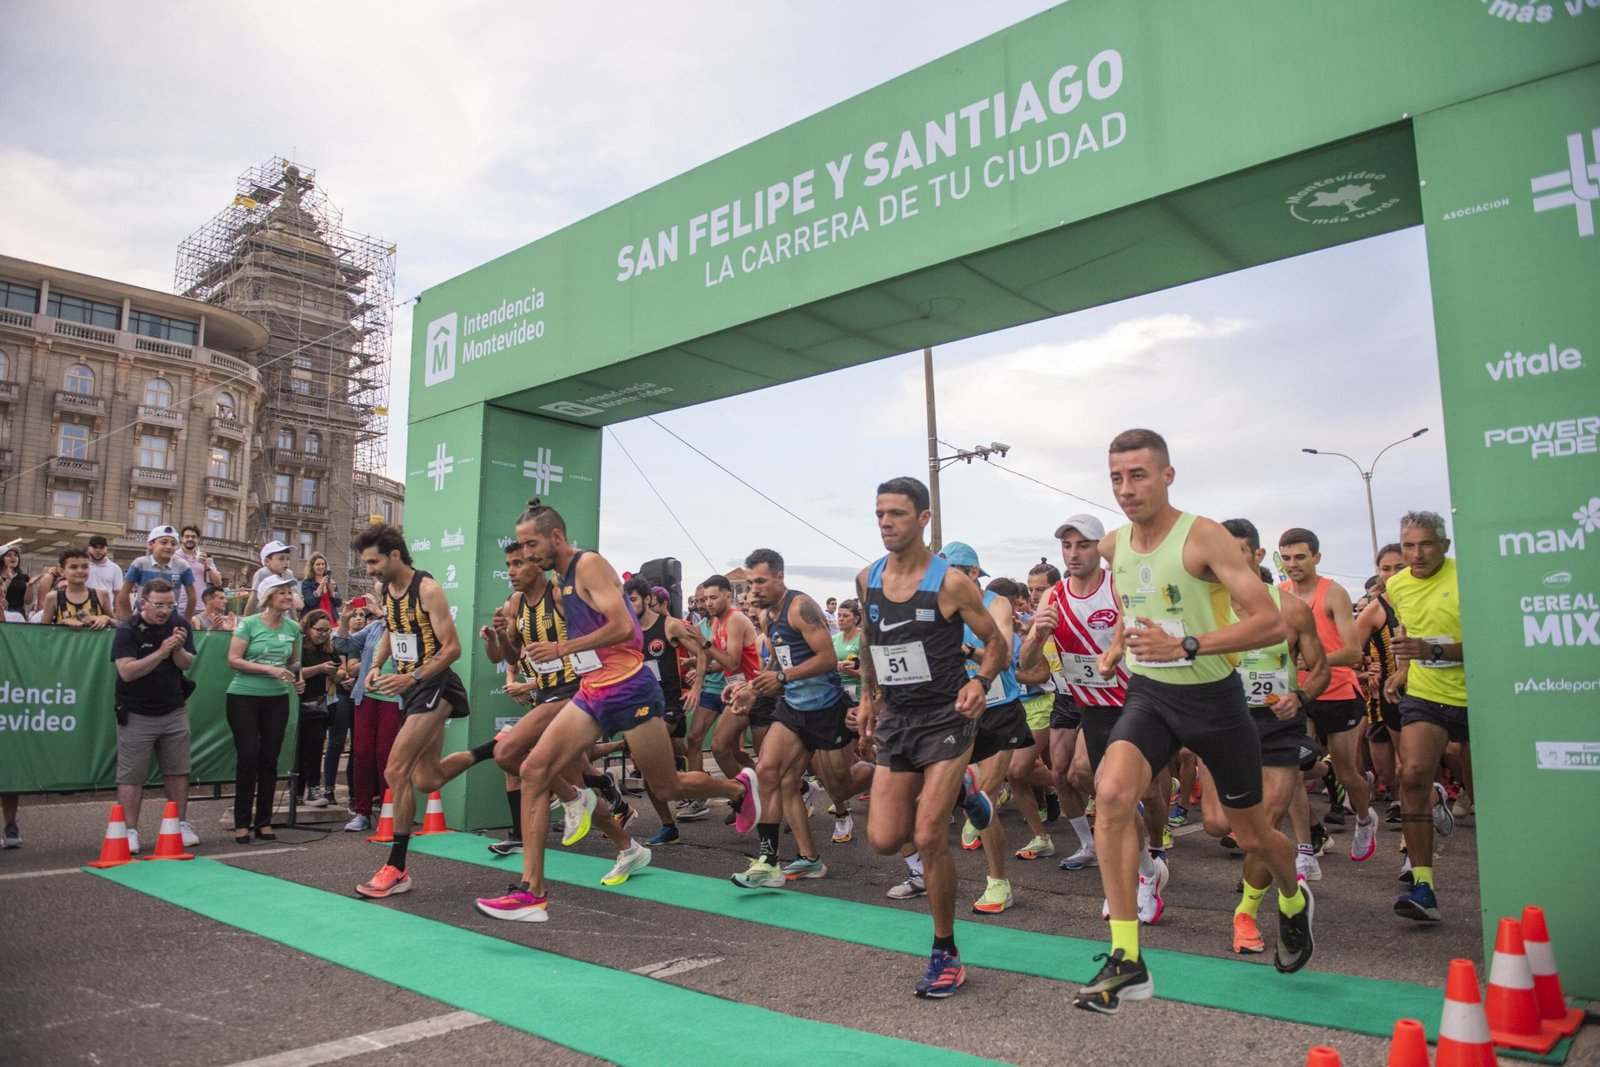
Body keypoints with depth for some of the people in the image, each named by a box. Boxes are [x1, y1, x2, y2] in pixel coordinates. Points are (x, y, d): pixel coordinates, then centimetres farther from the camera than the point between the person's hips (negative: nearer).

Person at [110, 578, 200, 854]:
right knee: (131, 776, 0)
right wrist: (161, 653, -27)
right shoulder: (128, 630, -10)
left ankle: (181, 824, 18)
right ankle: (130, 832, 7)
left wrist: (178, 648, -19)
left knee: (177, 772, 8)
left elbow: (187, 664, 1)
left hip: (174, 712, 4)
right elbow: (127, 671, -19)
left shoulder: (178, 626, 2)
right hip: (136, 715, -4)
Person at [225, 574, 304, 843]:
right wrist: (269, 670, -20)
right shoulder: (248, 624, -7)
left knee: (270, 759, 5)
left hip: (277, 699, 4)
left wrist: (298, 680, -3)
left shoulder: (293, 628, 6)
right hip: (244, 697, -4)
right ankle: (241, 824, 6)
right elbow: (233, 660, -12)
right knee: (248, 757, -4)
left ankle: (264, 822, 14)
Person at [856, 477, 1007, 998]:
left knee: (929, 838, -10)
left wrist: (980, 681, -24)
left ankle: (945, 953, 12)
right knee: (884, 839, 0)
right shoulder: (867, 581, 3)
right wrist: (869, 695, 16)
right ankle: (958, 790, 30)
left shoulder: (951, 582, -12)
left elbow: (997, 644, -5)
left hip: (945, 716, -5)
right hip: (894, 719, 5)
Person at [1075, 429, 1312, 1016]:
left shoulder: (1204, 536, -16)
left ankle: (1294, 901, 52)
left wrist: (1186, 646, -29)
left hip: (1213, 698, -3)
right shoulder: (1114, 546, 2)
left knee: (1251, 833, 14)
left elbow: (1271, 623, -22)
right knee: (1111, 792, -26)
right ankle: (1127, 960, -18)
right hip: (1148, 694, 3)